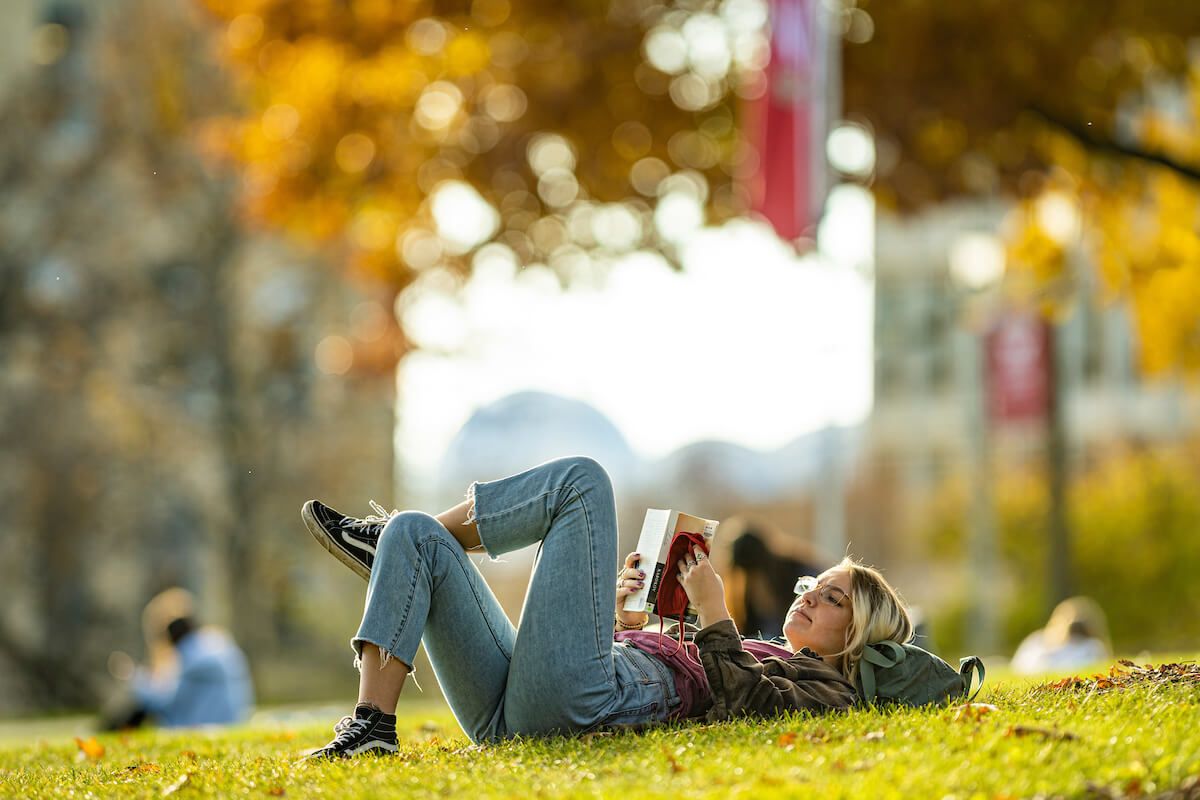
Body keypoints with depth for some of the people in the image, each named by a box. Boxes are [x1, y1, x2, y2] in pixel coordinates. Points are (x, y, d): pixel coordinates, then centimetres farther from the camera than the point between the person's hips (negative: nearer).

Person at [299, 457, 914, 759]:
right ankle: (373, 726, -10)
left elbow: (744, 700, -11)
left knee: (584, 479, -6)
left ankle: (391, 539, 1)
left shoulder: (826, 688, 11)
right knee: (414, 532, 3)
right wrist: (623, 614, 18)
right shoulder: (751, 654, 37)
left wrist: (713, 611, -6)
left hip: (573, 702, -9)